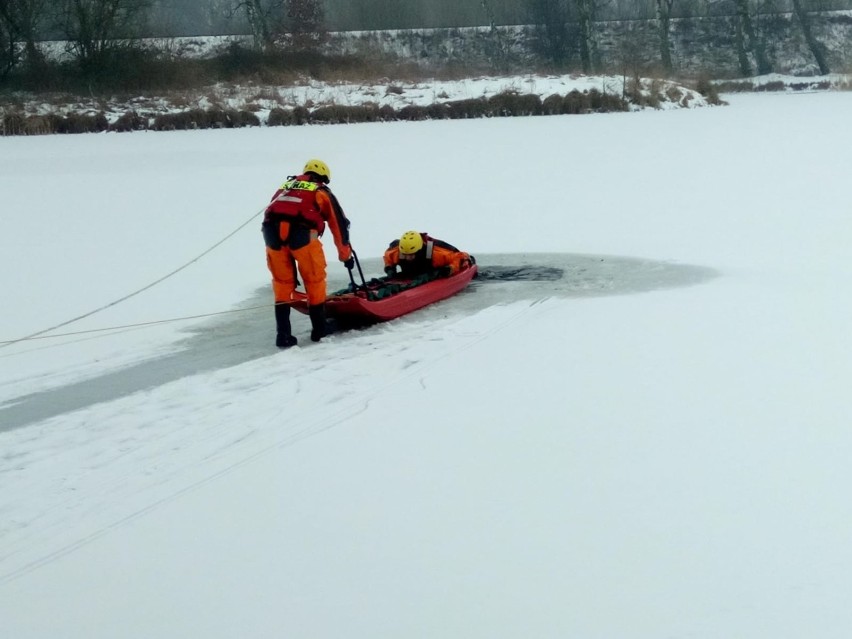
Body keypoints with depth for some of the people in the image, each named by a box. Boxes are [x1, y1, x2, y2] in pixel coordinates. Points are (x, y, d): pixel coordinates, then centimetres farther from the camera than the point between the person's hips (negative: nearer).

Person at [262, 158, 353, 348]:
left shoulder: (285, 187, 33)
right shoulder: (322, 192, 24)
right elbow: (339, 225, 26)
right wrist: (346, 255, 36)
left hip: (271, 230, 3)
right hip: (301, 232, -3)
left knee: (282, 282, 15)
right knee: (314, 278, 16)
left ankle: (283, 334, 11)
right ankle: (319, 328, 26)